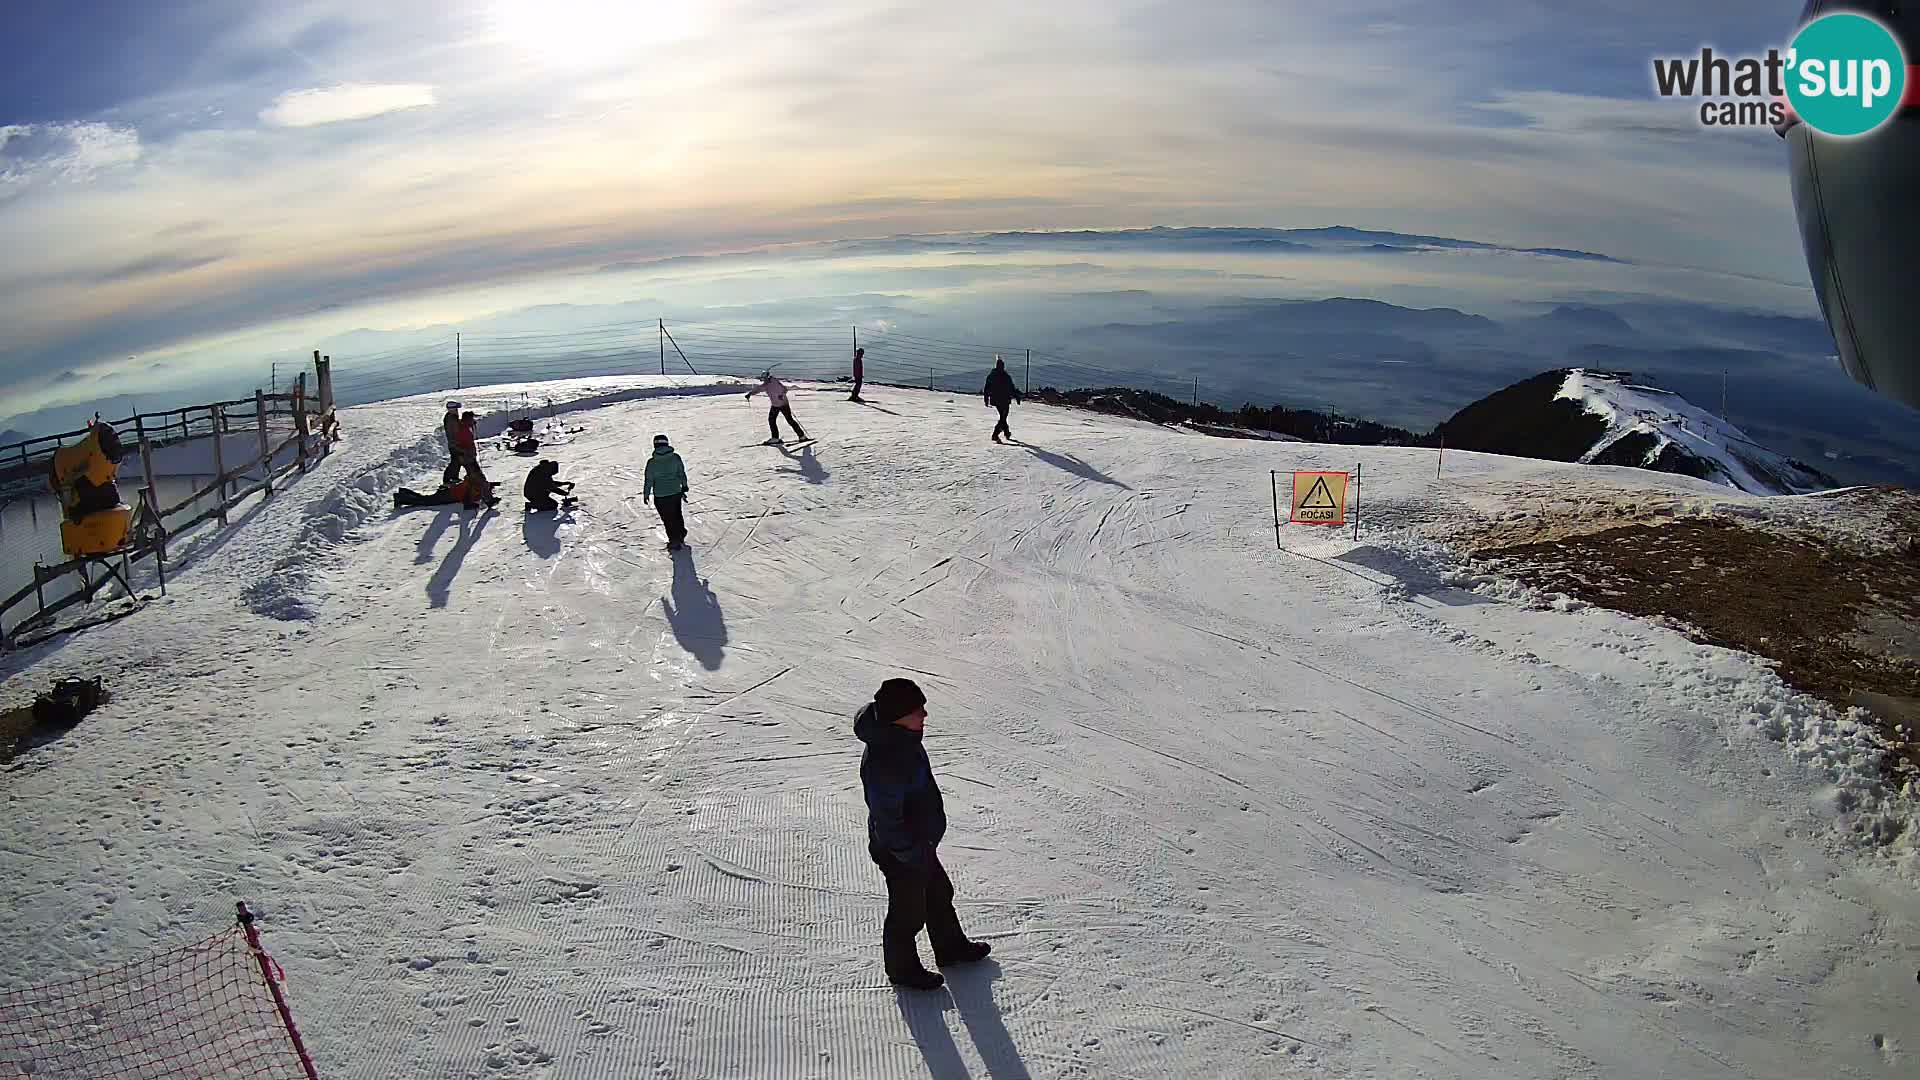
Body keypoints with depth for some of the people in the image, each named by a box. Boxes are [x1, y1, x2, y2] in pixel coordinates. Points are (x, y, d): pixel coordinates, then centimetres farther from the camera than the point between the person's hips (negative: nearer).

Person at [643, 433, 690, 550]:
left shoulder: (652, 462, -16)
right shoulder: (676, 458, -10)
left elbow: (649, 480, -9)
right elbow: (682, 474, 1)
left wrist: (646, 494, 6)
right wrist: (684, 487, 17)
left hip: (660, 496, -3)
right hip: (676, 493, 3)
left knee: (668, 519, 13)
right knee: (677, 516, 25)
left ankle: (674, 543, 24)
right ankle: (680, 538, 42)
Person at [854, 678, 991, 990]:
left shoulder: (902, 738, -4)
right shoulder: (884, 759, -36)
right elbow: (886, 818, -30)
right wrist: (912, 854, -21)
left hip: (920, 842, 9)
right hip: (900, 854, -9)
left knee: (939, 893, 27)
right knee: (908, 911, 13)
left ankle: (951, 947, 49)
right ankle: (903, 969, 37)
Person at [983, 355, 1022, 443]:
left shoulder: (990, 376, 1)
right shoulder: (1006, 377, -13)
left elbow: (986, 389, 4)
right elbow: (1012, 388, -8)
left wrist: (986, 400, 12)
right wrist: (1017, 397, 4)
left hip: (994, 400, 6)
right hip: (1004, 400, -6)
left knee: (1002, 417, 22)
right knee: (1003, 419, -1)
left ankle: (1007, 433, 33)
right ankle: (995, 435, -14)